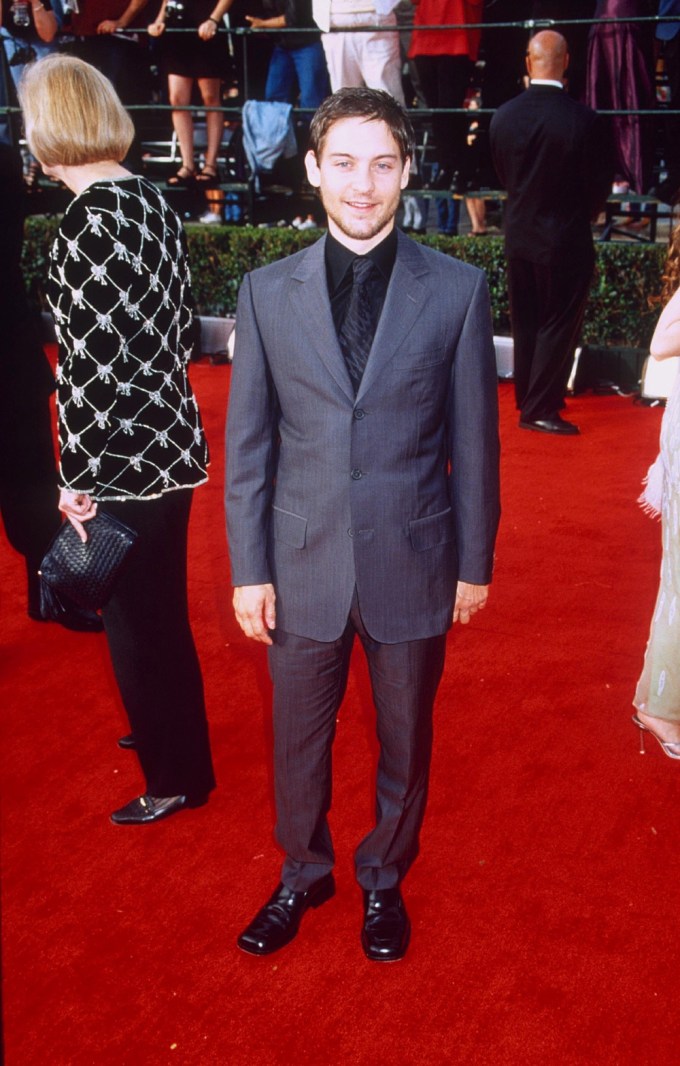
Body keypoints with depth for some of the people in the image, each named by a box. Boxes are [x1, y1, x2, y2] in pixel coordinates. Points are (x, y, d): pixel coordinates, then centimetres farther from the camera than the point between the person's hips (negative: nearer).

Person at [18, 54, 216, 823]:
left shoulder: (90, 218, -19)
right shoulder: (151, 199, 6)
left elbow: (93, 362, -21)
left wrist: (77, 481, -15)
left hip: (123, 459, -8)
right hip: (167, 439, 8)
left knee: (138, 623, 8)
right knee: (160, 609, 25)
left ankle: (176, 781, 25)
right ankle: (170, 731, 46)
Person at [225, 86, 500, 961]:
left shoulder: (457, 290, -5)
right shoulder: (266, 292, -2)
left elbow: (474, 439, -1)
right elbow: (247, 444, 0)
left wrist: (476, 562, 1)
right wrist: (249, 569, -2)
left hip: (413, 563, 0)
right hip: (303, 564, 1)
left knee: (405, 741, 16)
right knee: (298, 740, 17)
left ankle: (384, 879, 43)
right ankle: (303, 874, 44)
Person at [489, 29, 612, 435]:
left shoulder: (503, 116, -6)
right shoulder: (583, 120, -17)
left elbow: (502, 173, 6)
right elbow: (601, 182, -6)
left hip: (519, 235, 5)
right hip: (566, 239, -5)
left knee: (526, 323, 16)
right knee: (560, 324, 4)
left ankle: (529, 398, 27)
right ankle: (541, 409, 5)